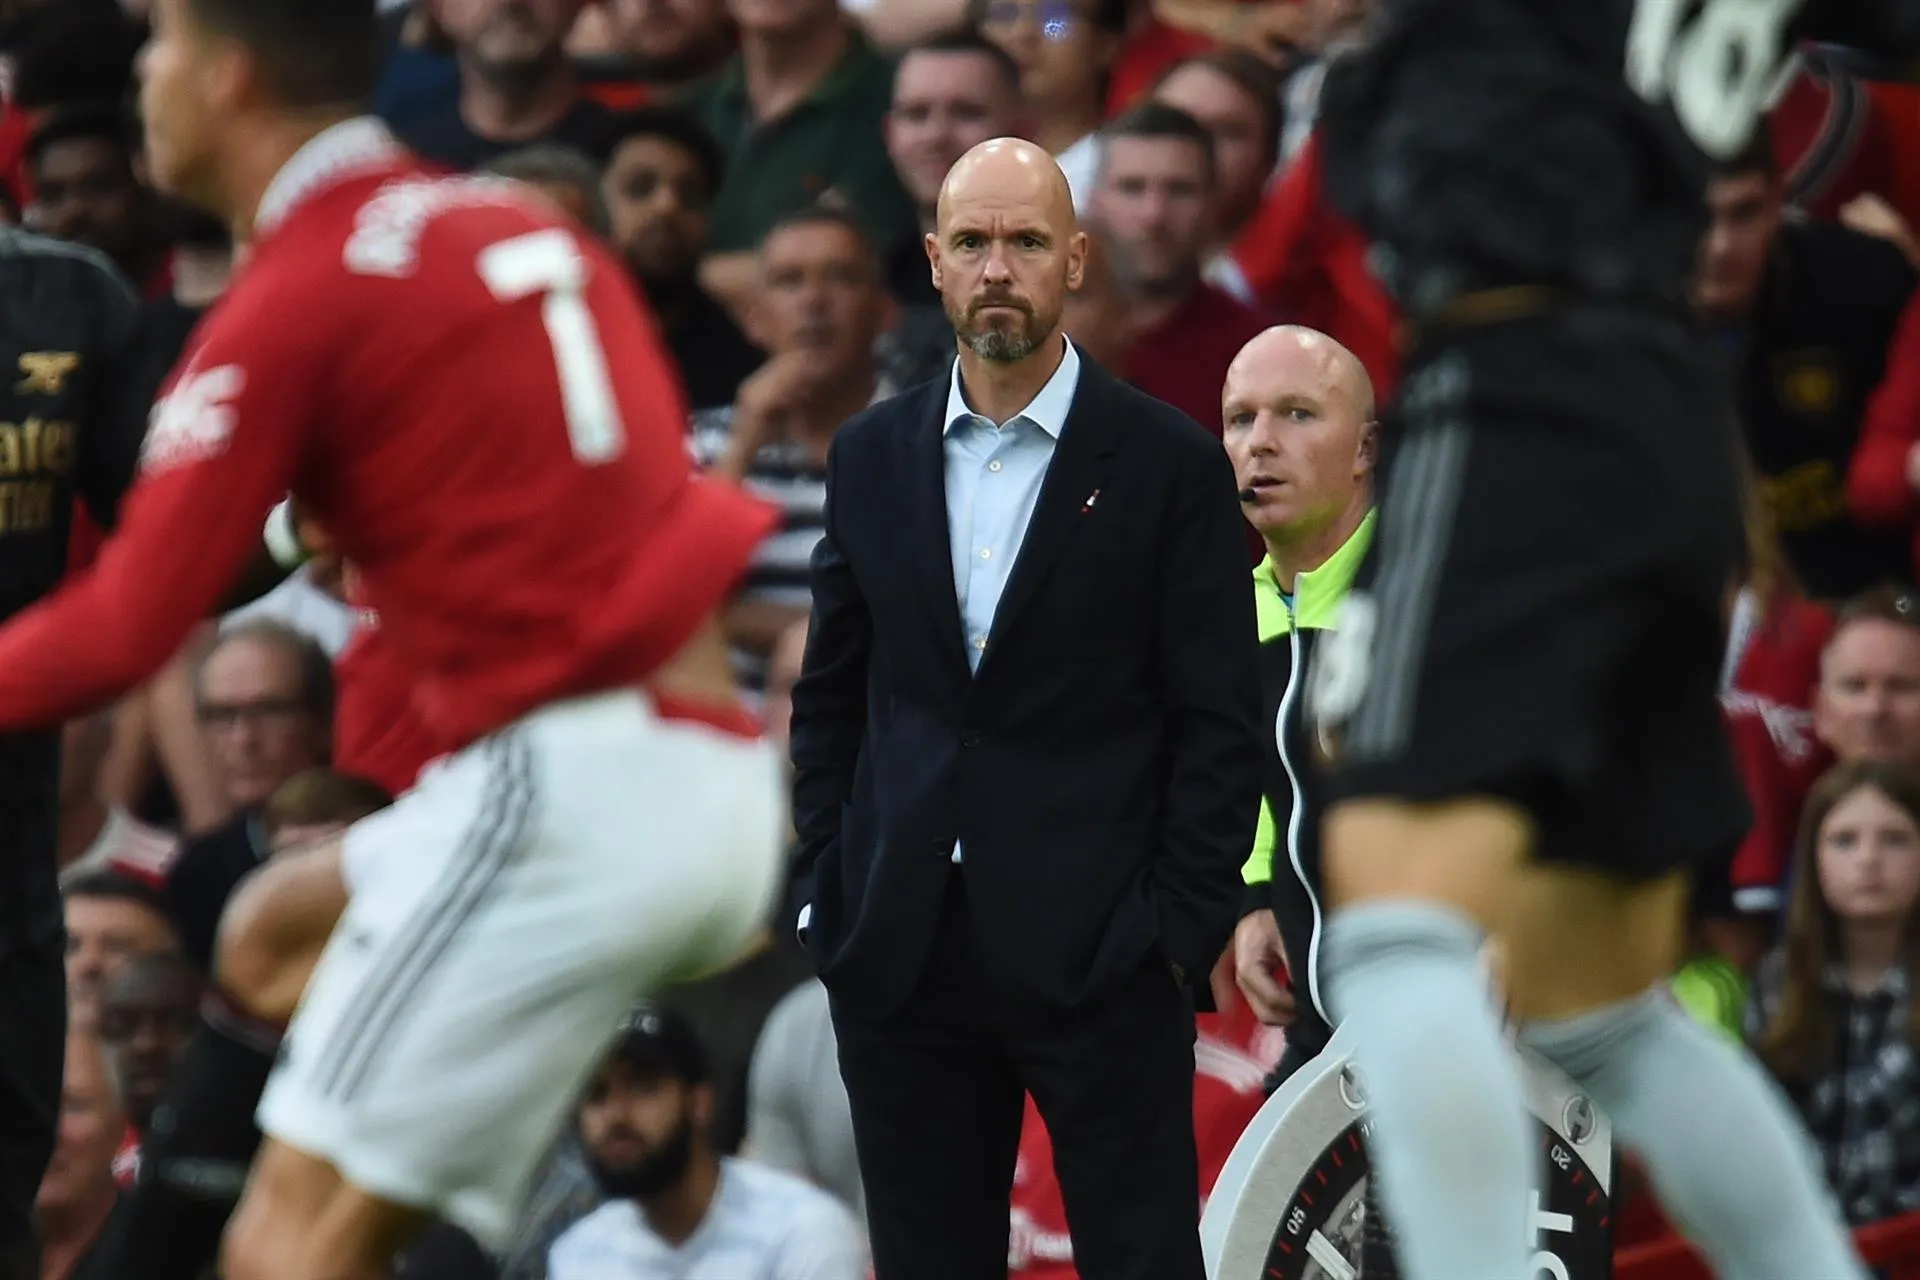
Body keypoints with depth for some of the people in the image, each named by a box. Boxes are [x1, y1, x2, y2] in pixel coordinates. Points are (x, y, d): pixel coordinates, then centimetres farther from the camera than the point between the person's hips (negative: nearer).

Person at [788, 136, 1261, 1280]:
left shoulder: (1171, 465, -1)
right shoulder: (872, 456, 11)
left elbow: (1220, 726, -2)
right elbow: (829, 697, 15)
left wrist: (1180, 932, -9)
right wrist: (830, 899, 6)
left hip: (1103, 960, -4)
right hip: (902, 959, 4)